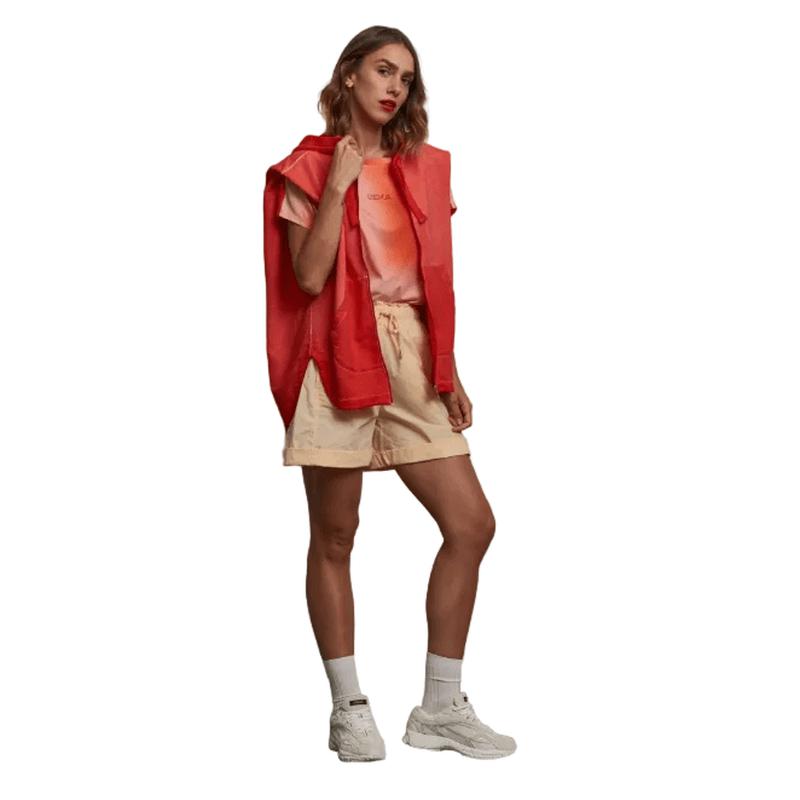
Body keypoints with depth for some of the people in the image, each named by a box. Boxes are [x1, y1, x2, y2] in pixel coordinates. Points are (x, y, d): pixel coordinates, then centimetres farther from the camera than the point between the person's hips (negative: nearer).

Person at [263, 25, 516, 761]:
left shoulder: (422, 168, 16)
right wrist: (338, 185, -12)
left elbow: (435, 282, 15)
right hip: (339, 359, -5)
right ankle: (349, 707, 14)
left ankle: (441, 707, 10)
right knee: (335, 538, 1)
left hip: (412, 357, 5)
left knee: (472, 523, -2)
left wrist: (450, 371, 9)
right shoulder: (310, 168, 2)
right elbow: (309, 277, -11)